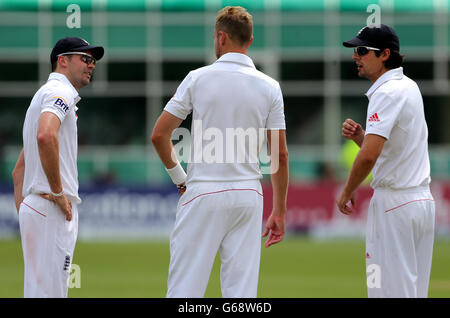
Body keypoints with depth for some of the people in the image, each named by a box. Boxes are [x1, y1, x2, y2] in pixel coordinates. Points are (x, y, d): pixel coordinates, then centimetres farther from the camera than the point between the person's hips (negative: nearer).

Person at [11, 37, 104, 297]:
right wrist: (58, 192, -20)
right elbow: (46, 136, -28)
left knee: (36, 290, 10)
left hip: (32, 208, 10)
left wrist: (24, 214, 20)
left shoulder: (42, 95, 26)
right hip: (53, 210, -10)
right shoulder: (61, 91, -6)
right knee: (48, 294, -13)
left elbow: (19, 171, 27)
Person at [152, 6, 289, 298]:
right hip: (248, 195, 2)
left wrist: (179, 177, 11)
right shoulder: (269, 87, 2)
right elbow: (280, 155, 1)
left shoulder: (198, 78, -3)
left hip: (203, 195, -2)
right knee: (242, 288, 3)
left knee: (185, 285, -1)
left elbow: (159, 135, -3)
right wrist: (279, 212, 8)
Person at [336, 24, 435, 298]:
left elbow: (370, 155, -26)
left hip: (394, 203, -9)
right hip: (423, 201, 10)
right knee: (415, 291, 10)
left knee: (390, 290, -7)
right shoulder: (410, 86, 15)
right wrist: (359, 136, 4)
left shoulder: (387, 92, -15)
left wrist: (347, 192, -11)